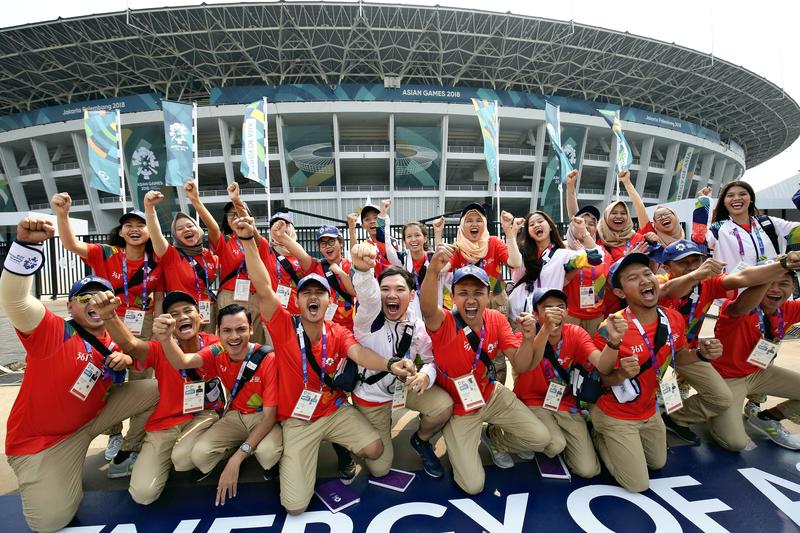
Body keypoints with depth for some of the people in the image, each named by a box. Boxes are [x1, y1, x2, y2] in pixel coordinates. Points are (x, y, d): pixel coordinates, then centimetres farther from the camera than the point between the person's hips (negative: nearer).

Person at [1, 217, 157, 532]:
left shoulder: (114, 343, -4)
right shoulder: (52, 331, -22)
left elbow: (114, 388, 10)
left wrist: (125, 360, -15)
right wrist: (26, 244, -54)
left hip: (93, 418, 5)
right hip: (39, 439, -5)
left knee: (156, 389, -5)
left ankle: (132, 446, 19)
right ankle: (42, 478, 22)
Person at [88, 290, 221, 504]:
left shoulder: (212, 344, -7)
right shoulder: (160, 349, -10)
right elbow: (129, 343, -27)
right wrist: (108, 316, -45)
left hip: (201, 416, -1)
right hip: (164, 424, 2)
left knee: (184, 458, -31)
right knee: (143, 494, -8)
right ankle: (170, 453, 23)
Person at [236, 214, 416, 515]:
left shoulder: (338, 333, -7)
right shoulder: (284, 327, -15)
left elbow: (359, 353, -26)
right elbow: (263, 288, -27)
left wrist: (389, 365, -47)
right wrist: (248, 241, -37)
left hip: (336, 411, 2)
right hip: (297, 420, -2)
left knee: (374, 450, -13)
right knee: (294, 505, -6)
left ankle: (342, 447, 21)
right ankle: (293, 458, 26)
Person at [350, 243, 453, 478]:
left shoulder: (418, 326, -12)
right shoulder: (369, 317, -25)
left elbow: (431, 359, -3)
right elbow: (367, 295, -48)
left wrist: (426, 375, -28)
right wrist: (363, 270, -71)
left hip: (405, 386, 3)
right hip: (370, 396, -2)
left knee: (444, 406, -23)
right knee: (379, 468, 3)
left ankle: (421, 441, 11)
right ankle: (383, 427, 36)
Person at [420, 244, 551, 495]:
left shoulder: (497, 319, -11)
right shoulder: (443, 322, -27)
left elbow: (520, 366, -12)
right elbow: (428, 309, -52)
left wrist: (527, 338, -33)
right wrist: (433, 270, -71)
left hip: (492, 396, 4)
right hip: (457, 407, -4)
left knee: (541, 438, 2)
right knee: (473, 485, -4)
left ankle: (494, 439, 28)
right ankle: (457, 444, 27)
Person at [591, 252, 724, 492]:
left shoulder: (674, 319, -12)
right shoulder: (610, 330, -31)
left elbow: (676, 356, 7)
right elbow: (600, 378, -18)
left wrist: (702, 354, -13)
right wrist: (621, 374, -39)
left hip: (650, 412, 7)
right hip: (616, 416, -7)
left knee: (658, 463, 28)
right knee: (638, 484, 5)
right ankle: (599, 439, 24)